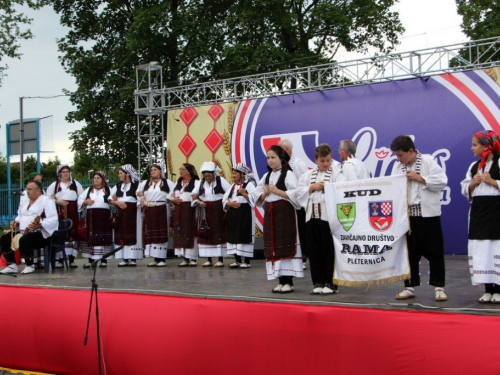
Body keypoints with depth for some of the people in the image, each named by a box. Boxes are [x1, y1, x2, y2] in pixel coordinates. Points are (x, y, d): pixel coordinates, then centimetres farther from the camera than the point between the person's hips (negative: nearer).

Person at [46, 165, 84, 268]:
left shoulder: (75, 184, 16)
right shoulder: (54, 185, 12)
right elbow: (49, 197, 7)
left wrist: (80, 207, -2)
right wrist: (57, 201, -9)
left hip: (72, 212, 1)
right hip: (59, 213, -1)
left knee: (73, 234, -4)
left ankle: (72, 259, 0)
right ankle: (60, 260, -4)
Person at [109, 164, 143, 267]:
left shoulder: (136, 184, 2)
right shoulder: (118, 186, 17)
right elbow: (110, 199, 12)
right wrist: (117, 202, -5)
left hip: (132, 212, -5)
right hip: (120, 213, 5)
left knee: (132, 234, -6)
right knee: (121, 234, 1)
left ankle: (133, 258, -4)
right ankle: (124, 259, 4)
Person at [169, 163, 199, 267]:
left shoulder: (195, 182, -3)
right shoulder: (178, 183, 20)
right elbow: (171, 195, 21)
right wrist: (174, 199, 2)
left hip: (190, 210, -7)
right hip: (179, 211, 7)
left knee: (190, 233, -8)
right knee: (180, 234, 5)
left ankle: (193, 258, -4)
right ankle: (185, 258, 10)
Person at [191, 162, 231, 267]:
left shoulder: (220, 180, -2)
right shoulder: (200, 182, 10)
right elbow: (194, 196, 10)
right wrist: (198, 202, -9)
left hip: (218, 210, -4)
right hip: (204, 210, 4)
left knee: (219, 233, -4)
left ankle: (220, 259, 1)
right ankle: (208, 259, 10)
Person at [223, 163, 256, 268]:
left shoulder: (249, 184, -4)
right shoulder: (233, 186, 18)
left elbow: (254, 199, -14)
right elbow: (224, 199, 12)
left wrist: (243, 193, -22)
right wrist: (230, 203, -8)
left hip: (245, 214, -7)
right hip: (233, 214, 7)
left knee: (245, 236, -7)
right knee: (234, 236, 7)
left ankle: (246, 261, -3)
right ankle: (237, 260, 14)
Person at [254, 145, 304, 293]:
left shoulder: (288, 174, -6)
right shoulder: (266, 176, 14)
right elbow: (257, 196, 17)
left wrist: (277, 191, -14)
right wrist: (265, 194, -4)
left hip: (285, 213, -7)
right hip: (270, 213, 7)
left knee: (286, 246, -7)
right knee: (273, 247, 5)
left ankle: (288, 282, -4)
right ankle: (281, 281, 11)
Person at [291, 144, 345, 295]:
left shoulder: (336, 174, 3)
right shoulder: (308, 175, 14)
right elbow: (298, 192, 7)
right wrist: (312, 187, -5)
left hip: (329, 216, -4)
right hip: (312, 216, 4)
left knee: (329, 250, -1)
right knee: (315, 250, 7)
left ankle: (330, 283, 6)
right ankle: (318, 282, 15)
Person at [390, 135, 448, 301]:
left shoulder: (428, 161, -5)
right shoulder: (398, 166, 9)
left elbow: (442, 182, -11)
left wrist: (420, 178, -14)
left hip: (427, 214, -5)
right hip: (406, 215, 5)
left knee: (434, 251, 0)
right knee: (409, 252, 10)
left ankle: (439, 287, 8)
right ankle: (410, 287, 19)